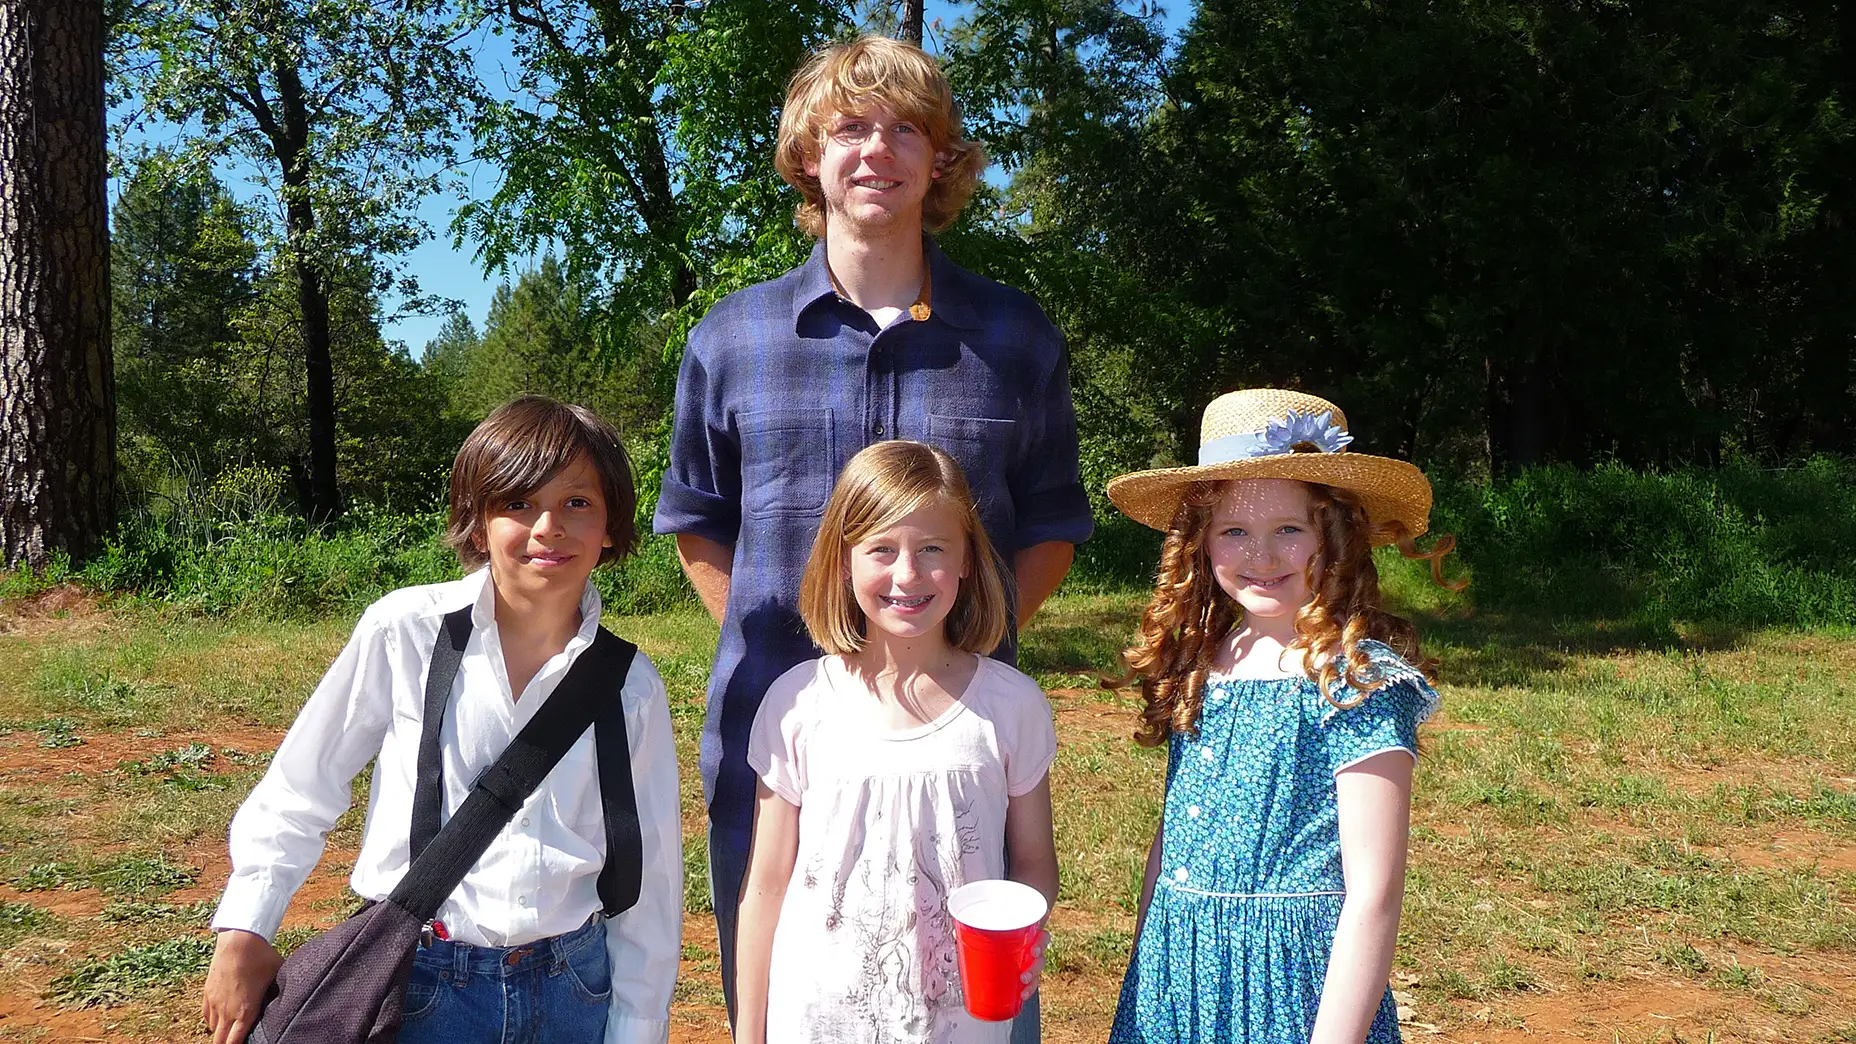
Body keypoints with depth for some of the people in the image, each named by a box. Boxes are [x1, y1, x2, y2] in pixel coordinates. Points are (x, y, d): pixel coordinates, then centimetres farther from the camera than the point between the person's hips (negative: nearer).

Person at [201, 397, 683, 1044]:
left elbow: (650, 881, 2)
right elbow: (298, 791, 2)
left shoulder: (633, 689, -4)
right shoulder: (402, 633, -9)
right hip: (418, 988, -1)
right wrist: (243, 932, 0)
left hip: (572, 989, 1)